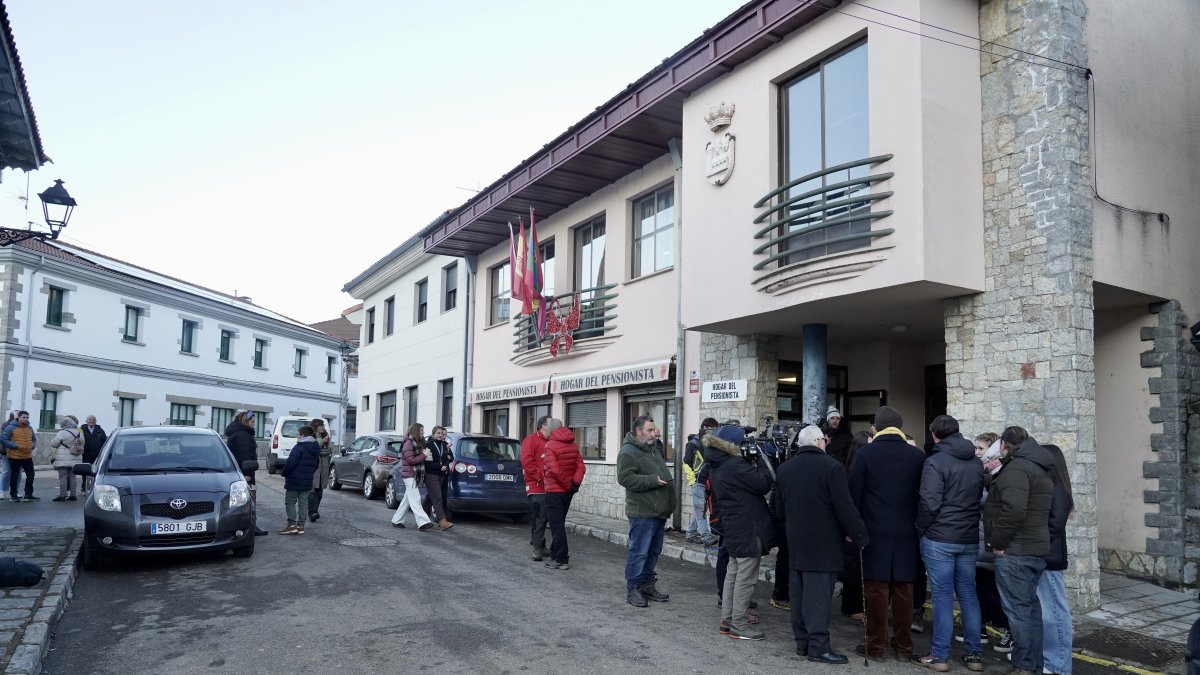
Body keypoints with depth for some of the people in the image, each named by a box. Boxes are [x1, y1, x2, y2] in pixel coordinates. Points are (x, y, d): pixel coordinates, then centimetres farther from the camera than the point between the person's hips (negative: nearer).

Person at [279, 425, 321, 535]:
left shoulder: (299, 448, -17)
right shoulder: (316, 449, 9)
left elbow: (290, 463, -21)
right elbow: (316, 465, 17)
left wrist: (284, 473, -6)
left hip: (294, 480, -7)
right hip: (307, 481, 7)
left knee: (290, 502, 2)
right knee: (303, 503, 10)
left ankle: (292, 525, -2)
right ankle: (300, 526, 11)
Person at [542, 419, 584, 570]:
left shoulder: (550, 445, -13)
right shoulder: (573, 445, 8)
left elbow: (554, 469, -22)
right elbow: (581, 466, 1)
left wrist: (567, 484, -14)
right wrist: (575, 483, -7)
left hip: (555, 491, -7)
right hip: (567, 491, 7)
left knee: (557, 525, -2)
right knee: (559, 523, 17)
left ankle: (561, 560, -1)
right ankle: (556, 555, 24)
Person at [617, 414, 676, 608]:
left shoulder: (653, 450, 19)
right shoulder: (628, 452, -11)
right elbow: (625, 478, -21)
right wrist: (653, 481, -21)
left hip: (659, 512, 9)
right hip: (642, 513, -9)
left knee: (653, 551, 15)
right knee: (638, 552, -5)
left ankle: (647, 585, 26)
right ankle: (632, 589, 5)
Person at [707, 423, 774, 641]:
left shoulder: (718, 468, 11)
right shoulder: (736, 466, -20)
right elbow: (764, 484, -20)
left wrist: (754, 462, 6)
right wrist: (760, 459, -8)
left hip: (733, 530, 10)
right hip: (749, 529, -10)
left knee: (733, 574, 17)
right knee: (746, 578, -2)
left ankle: (727, 620, 23)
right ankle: (739, 625, 4)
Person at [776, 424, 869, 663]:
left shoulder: (785, 468, 8)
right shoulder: (831, 466, -13)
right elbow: (845, 507, -15)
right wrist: (860, 536, -6)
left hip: (796, 542, 7)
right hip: (823, 543, -7)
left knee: (799, 592, 12)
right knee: (818, 594, -4)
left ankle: (802, 641, 19)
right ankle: (818, 645, -3)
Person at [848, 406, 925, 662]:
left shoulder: (865, 453, -7)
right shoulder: (917, 455, -1)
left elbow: (854, 494, -6)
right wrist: (919, 524, 16)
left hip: (875, 533, -2)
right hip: (906, 533, 2)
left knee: (876, 591, 4)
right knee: (903, 591, 10)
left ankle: (875, 646, 9)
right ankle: (904, 647, 17)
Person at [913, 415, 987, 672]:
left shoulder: (935, 462, -12)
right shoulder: (977, 463, 9)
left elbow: (929, 503, -17)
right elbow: (983, 498, 14)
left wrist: (921, 529, -4)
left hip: (939, 539, -6)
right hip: (970, 539, 6)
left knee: (942, 596, -1)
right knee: (968, 594, 12)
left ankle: (939, 655, 5)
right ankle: (974, 654, 16)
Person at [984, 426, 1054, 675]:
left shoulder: (1016, 468, -15)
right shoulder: (1038, 467, 16)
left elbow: (1013, 510, -26)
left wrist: (997, 541, -16)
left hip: (1015, 552, -10)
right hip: (1036, 549, 10)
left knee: (1018, 610, -4)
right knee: (1031, 607, 14)